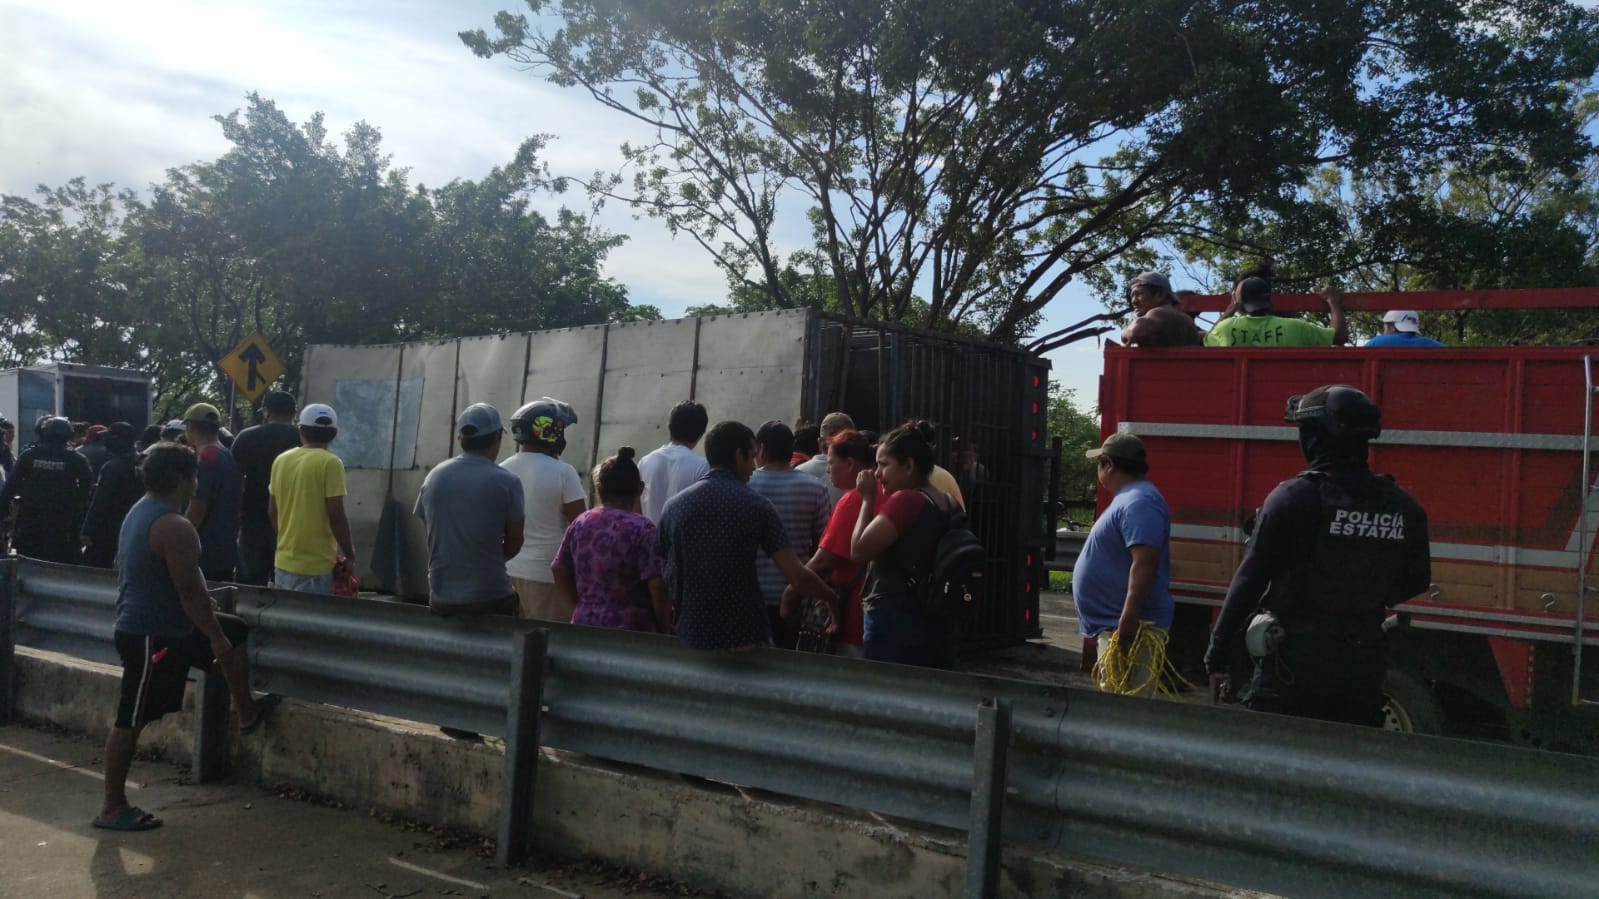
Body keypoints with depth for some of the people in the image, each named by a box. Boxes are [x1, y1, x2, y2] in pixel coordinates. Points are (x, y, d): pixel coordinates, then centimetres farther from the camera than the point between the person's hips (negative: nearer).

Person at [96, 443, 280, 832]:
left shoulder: (140, 512, 8)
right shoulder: (175, 527, -25)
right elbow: (189, 590, -24)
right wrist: (216, 638, -15)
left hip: (145, 623, 11)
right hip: (152, 636, -11)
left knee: (237, 631, 20)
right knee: (131, 721, 0)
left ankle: (247, 713, 29)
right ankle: (112, 809, 11)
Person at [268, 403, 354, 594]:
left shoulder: (280, 461, 7)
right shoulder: (330, 463, -12)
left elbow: (272, 512, 13)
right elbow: (336, 516, -16)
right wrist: (350, 556, -6)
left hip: (284, 561, 6)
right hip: (315, 566, -6)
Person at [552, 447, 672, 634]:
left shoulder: (578, 524, 5)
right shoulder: (642, 529, -12)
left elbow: (559, 571, 11)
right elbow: (658, 587, -15)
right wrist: (664, 632, -3)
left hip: (584, 624, 5)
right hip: (630, 630, -5)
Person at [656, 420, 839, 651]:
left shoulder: (674, 506, 0)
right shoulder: (755, 505, -8)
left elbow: (665, 575, 6)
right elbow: (797, 576, -12)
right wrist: (833, 598, 4)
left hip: (691, 637, 3)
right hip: (745, 638, -3)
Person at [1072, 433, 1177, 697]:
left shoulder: (1138, 503, -17)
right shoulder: (1130, 498, 17)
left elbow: (1145, 564, -27)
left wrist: (1127, 622, -31)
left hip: (1130, 629, -11)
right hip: (1113, 625, 11)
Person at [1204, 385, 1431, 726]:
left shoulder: (1294, 496, -13)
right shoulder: (1403, 508, 2)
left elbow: (1250, 579, -12)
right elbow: (1415, 582, 13)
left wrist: (1218, 654, -6)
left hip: (1296, 660, -5)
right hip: (1364, 665, 5)